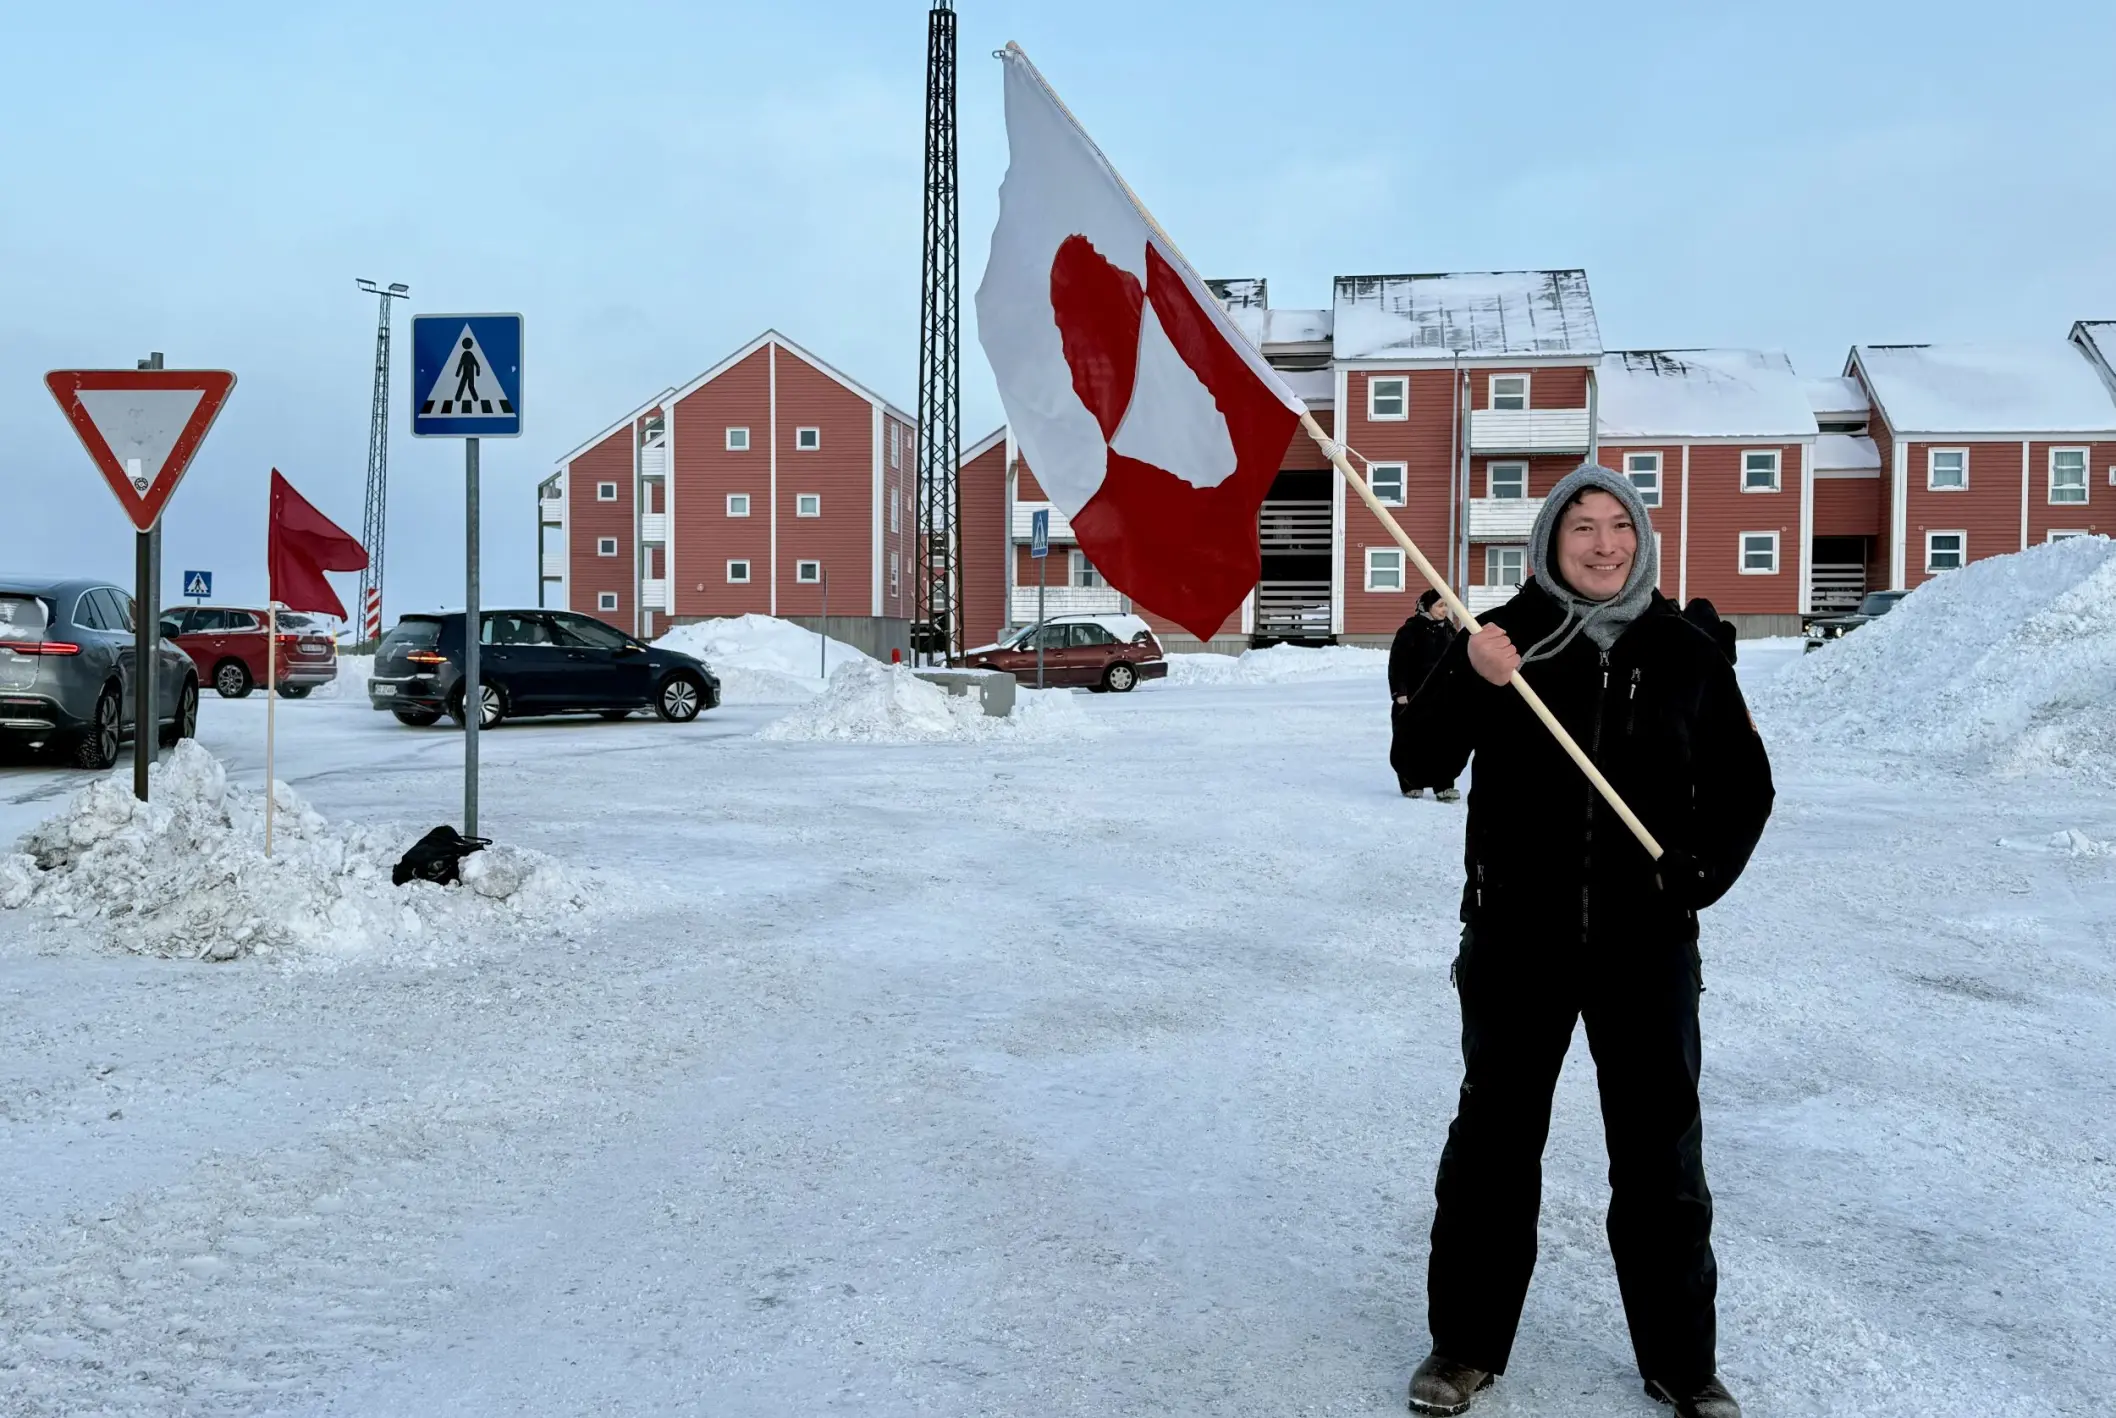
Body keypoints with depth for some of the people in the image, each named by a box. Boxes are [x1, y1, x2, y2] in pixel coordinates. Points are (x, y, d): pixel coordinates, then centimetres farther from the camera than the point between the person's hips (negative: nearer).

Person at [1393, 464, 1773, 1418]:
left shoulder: (1683, 652, 2)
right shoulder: (1502, 637, -2)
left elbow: (1743, 785, 11)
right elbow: (1423, 762, -7)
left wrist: (1700, 873, -4)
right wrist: (1468, 683, -24)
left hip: (1647, 942, 1)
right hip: (1517, 936, -1)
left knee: (1661, 1154, 11)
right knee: (1493, 1140, 10)